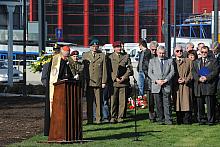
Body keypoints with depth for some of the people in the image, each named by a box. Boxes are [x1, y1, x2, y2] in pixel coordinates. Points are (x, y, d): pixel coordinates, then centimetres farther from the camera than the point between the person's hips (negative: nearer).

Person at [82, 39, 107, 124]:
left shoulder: (102, 56, 8)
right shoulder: (85, 55, 12)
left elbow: (104, 69, 5)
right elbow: (83, 68, 11)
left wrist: (104, 81, -1)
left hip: (98, 82, -1)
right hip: (88, 82, 1)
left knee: (98, 102, -1)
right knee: (89, 102, 3)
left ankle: (98, 119, 4)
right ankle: (89, 119, 7)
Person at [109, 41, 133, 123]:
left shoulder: (126, 56, 11)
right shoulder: (110, 57, 7)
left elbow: (130, 68, 7)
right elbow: (109, 70, 3)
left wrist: (124, 77, -6)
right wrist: (115, 78, -9)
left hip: (124, 82, 1)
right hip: (113, 82, -1)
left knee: (122, 101, 0)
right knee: (113, 101, -2)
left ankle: (120, 117, 7)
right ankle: (113, 117, 4)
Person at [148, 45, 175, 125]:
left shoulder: (169, 61, 12)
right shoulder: (152, 61, 12)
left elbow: (172, 71, 4)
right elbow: (150, 73, 4)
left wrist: (166, 79, -10)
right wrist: (156, 80, -10)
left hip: (167, 85, -1)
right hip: (156, 85, 1)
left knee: (167, 103, -6)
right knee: (159, 104, 3)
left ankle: (168, 120, -6)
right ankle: (161, 119, 10)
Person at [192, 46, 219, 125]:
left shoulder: (213, 61, 9)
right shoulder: (196, 62, 20)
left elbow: (216, 71, -2)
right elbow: (193, 72, 11)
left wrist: (206, 78, -12)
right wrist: (199, 78, -8)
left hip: (209, 85, -3)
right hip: (198, 85, 3)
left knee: (210, 103, -6)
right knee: (199, 104, 2)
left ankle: (211, 120, -3)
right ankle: (201, 119, 9)